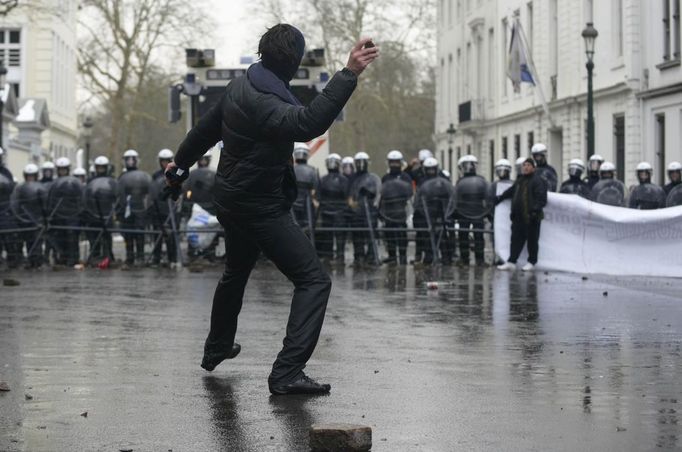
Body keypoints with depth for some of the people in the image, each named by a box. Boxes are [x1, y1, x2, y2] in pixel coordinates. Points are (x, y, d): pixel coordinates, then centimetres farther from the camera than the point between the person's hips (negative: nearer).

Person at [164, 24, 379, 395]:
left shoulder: (239, 87, 4)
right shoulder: (265, 104, -26)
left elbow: (207, 127, 19)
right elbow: (309, 122, -45)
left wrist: (181, 162, 36)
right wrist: (349, 74, -51)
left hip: (231, 200, 10)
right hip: (262, 208, -10)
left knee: (235, 274, 31)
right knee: (314, 281, -9)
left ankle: (216, 349, 48)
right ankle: (287, 373, -16)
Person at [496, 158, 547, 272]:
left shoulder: (538, 181, -7)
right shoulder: (519, 181, 18)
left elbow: (541, 198, -15)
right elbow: (510, 192, 32)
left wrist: (536, 209, -25)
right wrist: (500, 198, 35)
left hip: (531, 217, -7)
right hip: (518, 217, 7)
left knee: (532, 240, 3)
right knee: (516, 239, 5)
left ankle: (532, 262, 12)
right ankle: (511, 262, 5)